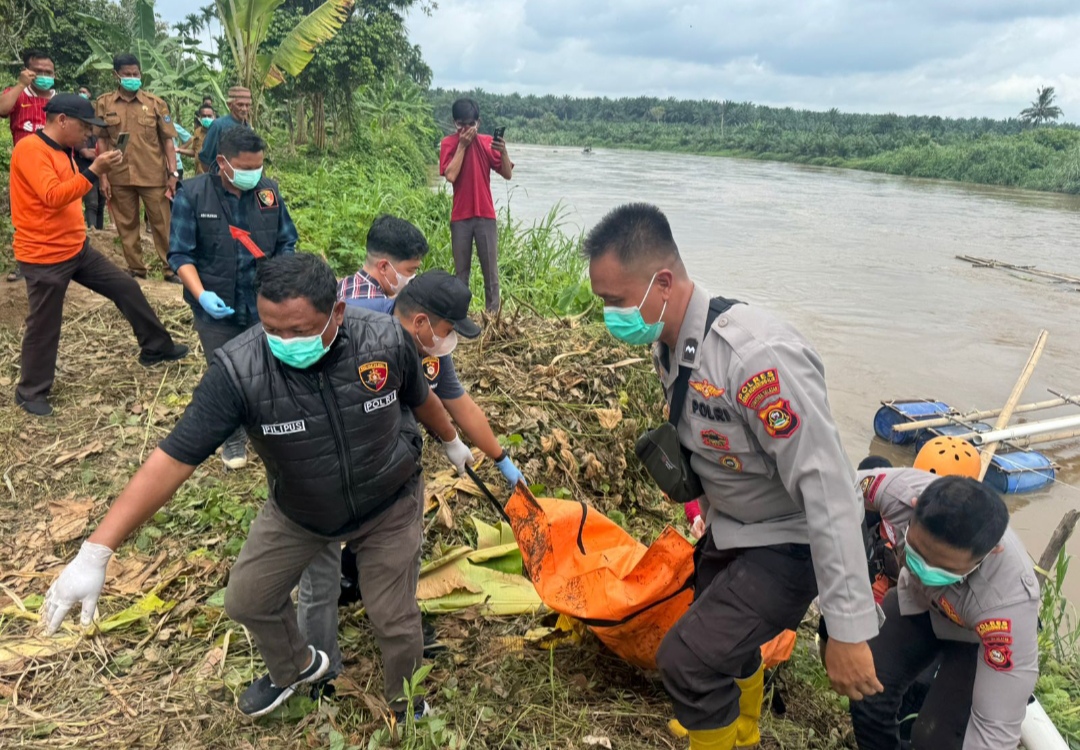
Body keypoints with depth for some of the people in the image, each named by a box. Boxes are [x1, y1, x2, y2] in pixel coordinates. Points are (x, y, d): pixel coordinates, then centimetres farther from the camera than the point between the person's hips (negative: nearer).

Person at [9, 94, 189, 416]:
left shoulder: (62, 149, 10)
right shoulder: (30, 149, -19)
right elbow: (52, 197, -30)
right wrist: (93, 171, -29)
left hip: (77, 247, 9)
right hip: (44, 257, -9)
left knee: (126, 287, 11)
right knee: (44, 326, 3)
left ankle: (156, 347, 25)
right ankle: (31, 392, 21)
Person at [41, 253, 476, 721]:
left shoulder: (386, 340, -28)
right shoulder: (238, 369, -31)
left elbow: (420, 396, -5)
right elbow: (174, 457, -30)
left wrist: (451, 441, 15)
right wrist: (95, 552, -32)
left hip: (389, 507, -1)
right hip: (296, 512, 2)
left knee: (394, 620, 5)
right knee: (247, 600, 14)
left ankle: (406, 705, 40)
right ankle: (295, 667, 49)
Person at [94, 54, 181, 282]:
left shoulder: (156, 103, 2)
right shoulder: (104, 103, 4)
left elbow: (167, 140, 2)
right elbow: (102, 141, 5)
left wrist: (173, 173, -5)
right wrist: (103, 176, -1)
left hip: (153, 175, -1)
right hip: (119, 176, 2)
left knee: (162, 223, 2)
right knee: (126, 225, 9)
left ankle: (172, 269, 10)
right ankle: (136, 268, 19)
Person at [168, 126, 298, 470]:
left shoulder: (269, 191, -3)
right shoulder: (192, 194, -11)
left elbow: (286, 243, 5)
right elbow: (180, 254, -9)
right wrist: (201, 293, -22)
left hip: (264, 305, 2)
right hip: (217, 308, -1)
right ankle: (233, 436, 33)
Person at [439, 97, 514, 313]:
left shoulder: (488, 142, 5)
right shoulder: (449, 143, 0)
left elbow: (508, 174, -1)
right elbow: (450, 175, -14)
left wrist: (503, 151, -18)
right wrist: (462, 145, -13)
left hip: (486, 215, 1)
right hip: (460, 217, -1)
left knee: (491, 270, 1)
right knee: (461, 271, 6)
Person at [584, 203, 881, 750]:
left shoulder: (757, 356, -36)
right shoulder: (667, 345, -8)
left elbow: (826, 485, -34)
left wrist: (850, 629, -32)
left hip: (789, 541, -8)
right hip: (728, 530, 8)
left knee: (687, 660, -15)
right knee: (727, 644, 27)